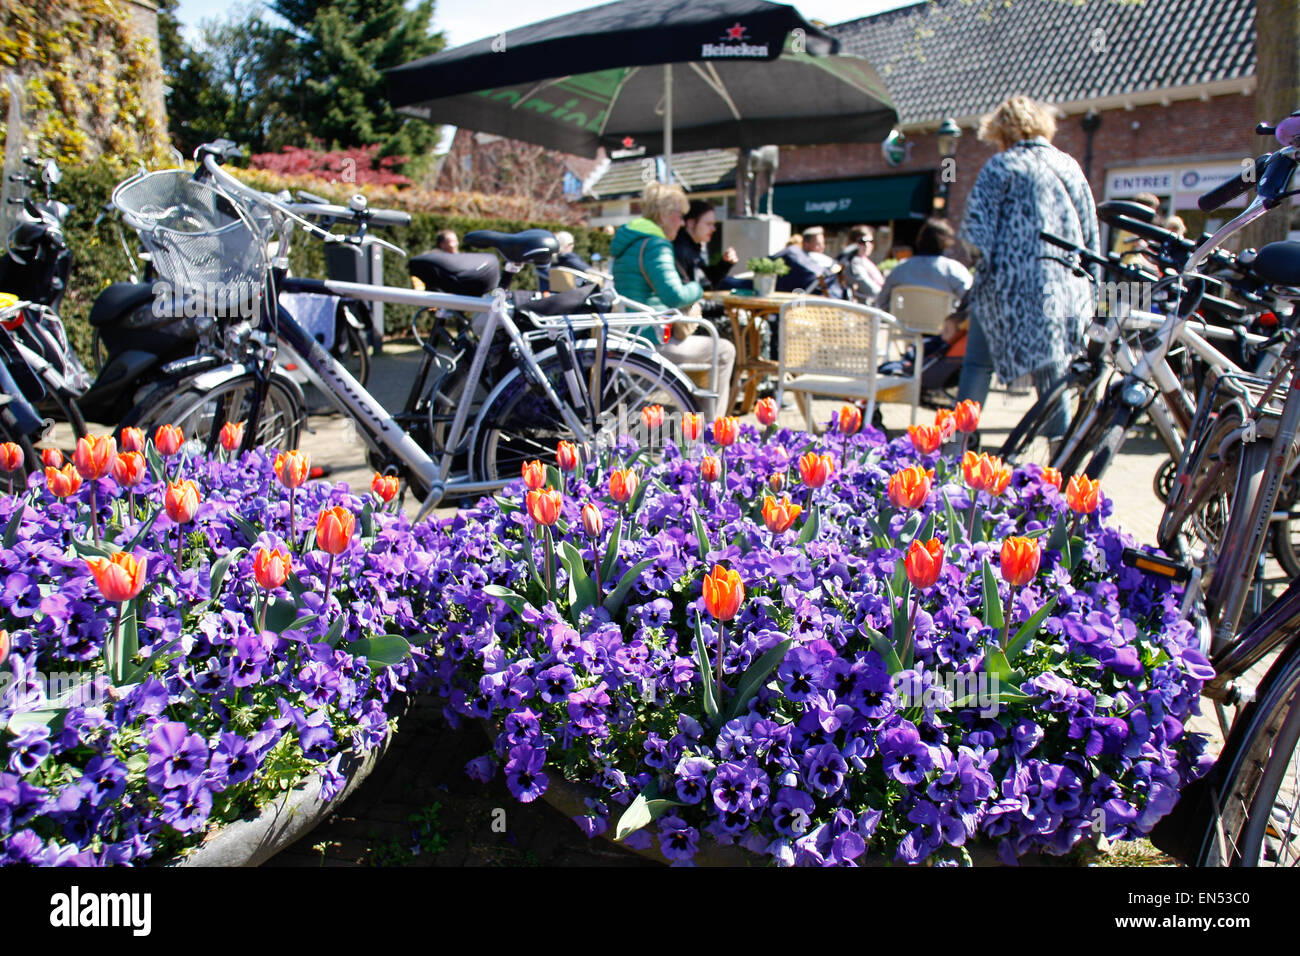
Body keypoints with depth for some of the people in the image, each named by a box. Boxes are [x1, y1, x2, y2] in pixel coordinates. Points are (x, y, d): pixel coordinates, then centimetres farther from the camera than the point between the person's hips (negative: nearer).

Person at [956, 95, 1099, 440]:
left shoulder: (1001, 166, -2)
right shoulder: (1070, 166, 13)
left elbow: (976, 227, -12)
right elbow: (1091, 233, 14)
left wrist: (988, 258, 3)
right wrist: (1085, 287, 19)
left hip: (1010, 283, -4)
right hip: (1064, 288, 5)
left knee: (978, 364, 5)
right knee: (1053, 369, 11)